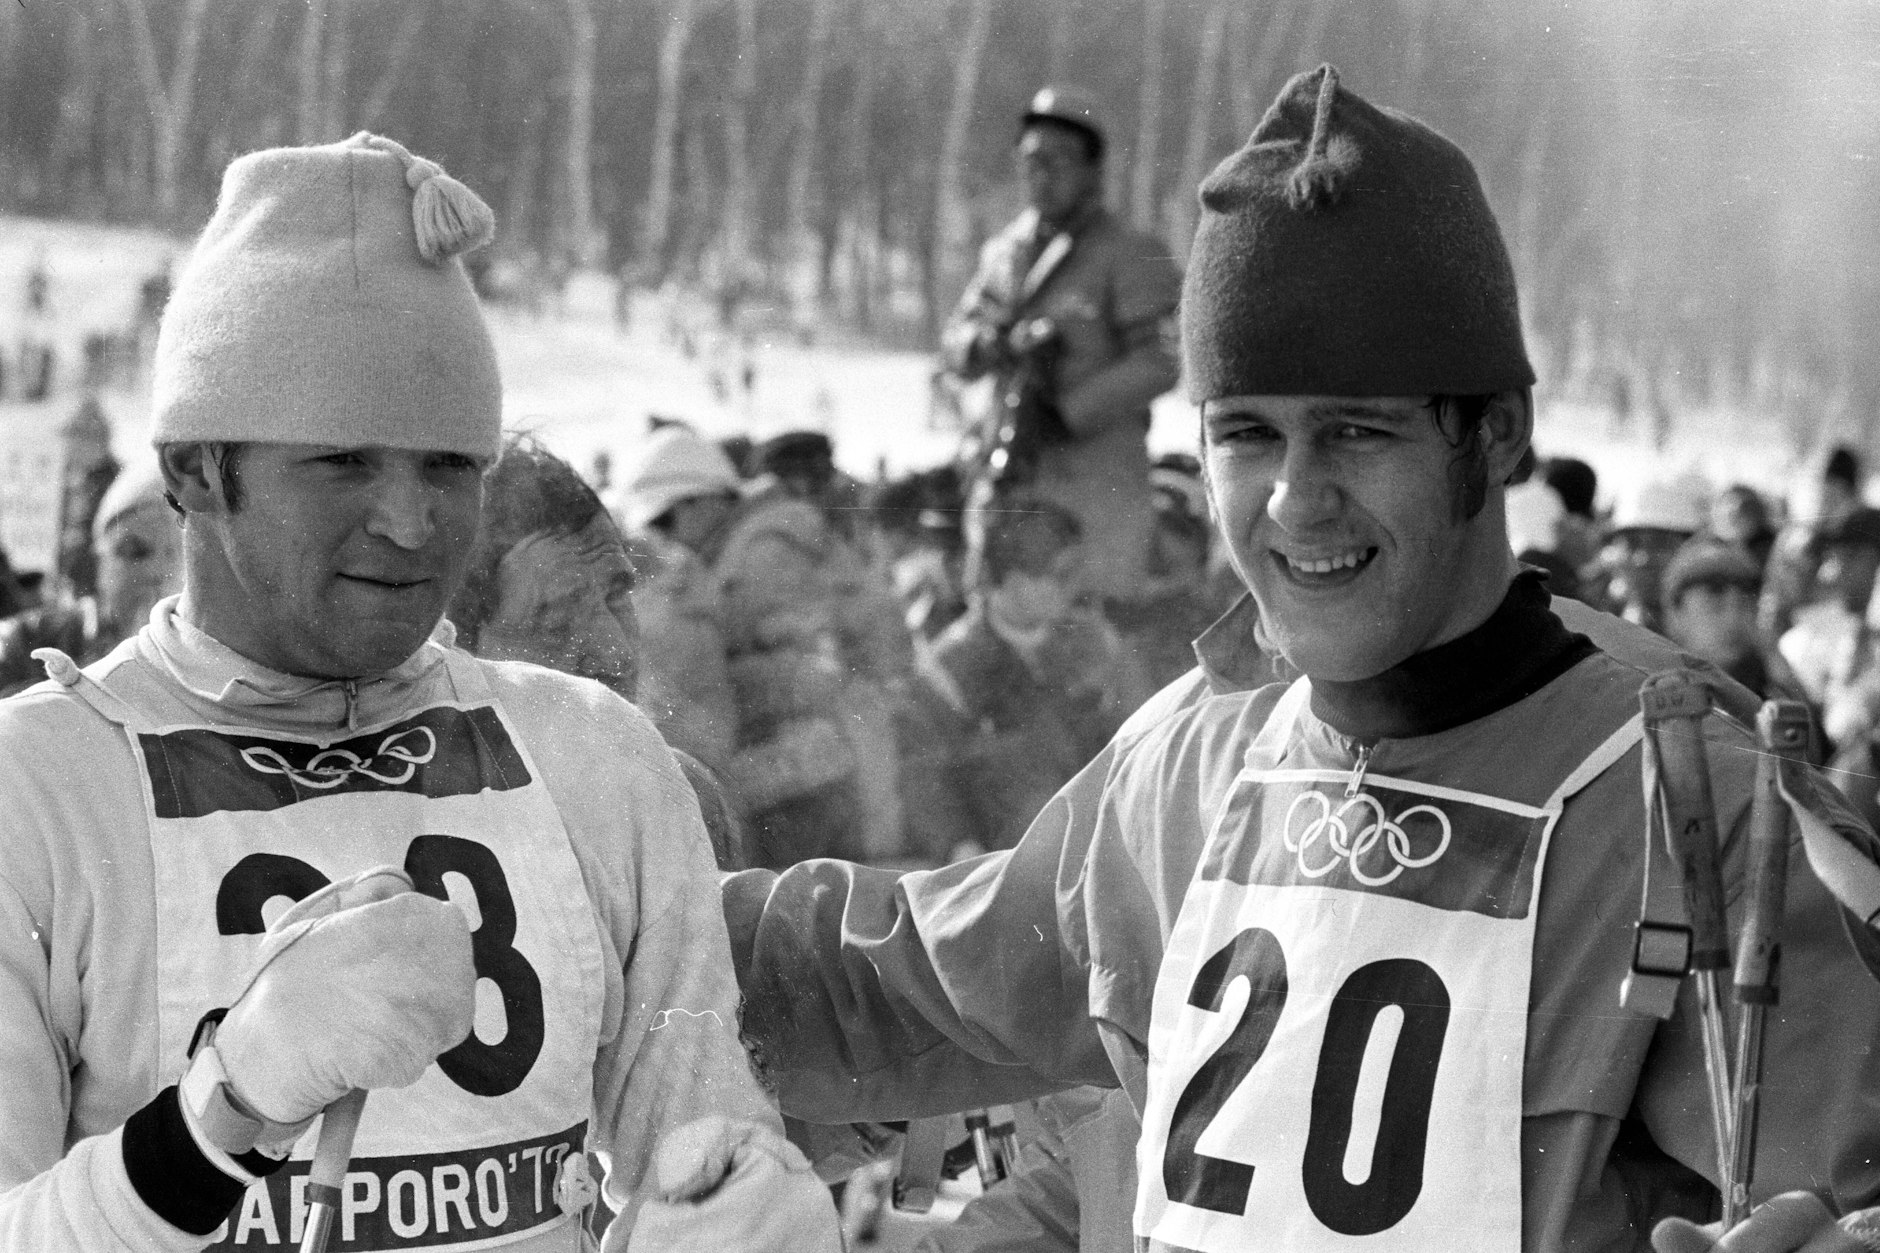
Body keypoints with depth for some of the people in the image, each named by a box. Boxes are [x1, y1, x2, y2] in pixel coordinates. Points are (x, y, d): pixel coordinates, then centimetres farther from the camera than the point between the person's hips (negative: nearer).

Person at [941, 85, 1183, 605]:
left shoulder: (1129, 256, -6)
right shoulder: (1003, 250, 14)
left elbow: (1158, 362, -13)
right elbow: (955, 340, 10)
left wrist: (1065, 416, -17)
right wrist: (998, 343, -13)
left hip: (1095, 471, -6)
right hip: (1010, 470, 6)